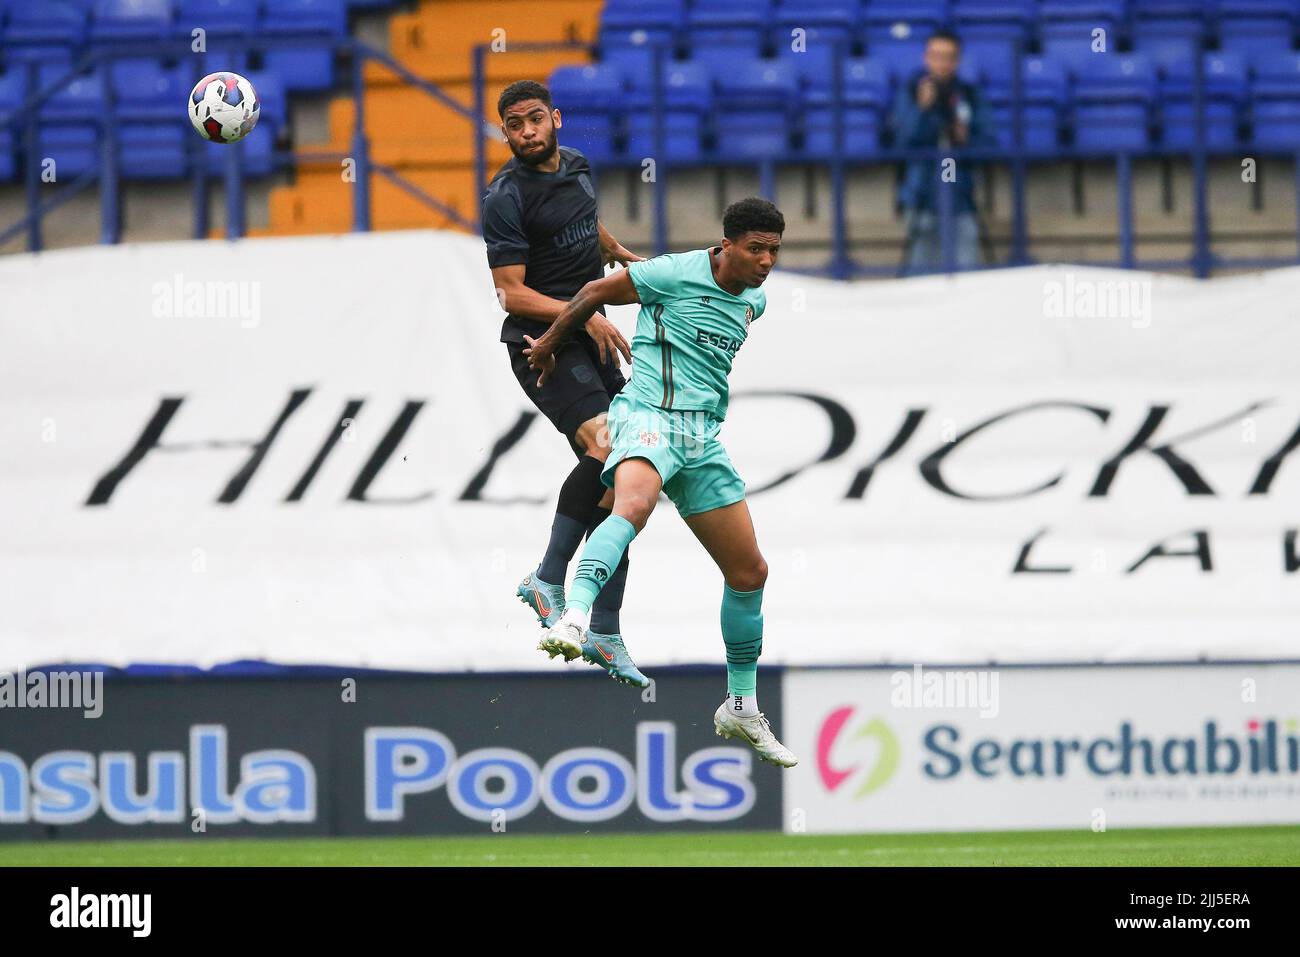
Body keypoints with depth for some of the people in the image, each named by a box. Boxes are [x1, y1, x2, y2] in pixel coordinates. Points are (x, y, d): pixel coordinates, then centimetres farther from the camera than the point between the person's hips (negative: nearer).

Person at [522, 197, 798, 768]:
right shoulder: (679, 274, -8)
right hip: (650, 415, -8)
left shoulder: (753, 300, 14)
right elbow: (597, 292, 5)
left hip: (703, 437, 8)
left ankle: (741, 709, 24)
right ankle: (574, 619, -59)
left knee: (749, 572, 10)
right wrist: (550, 344, 17)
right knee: (634, 505, -41)